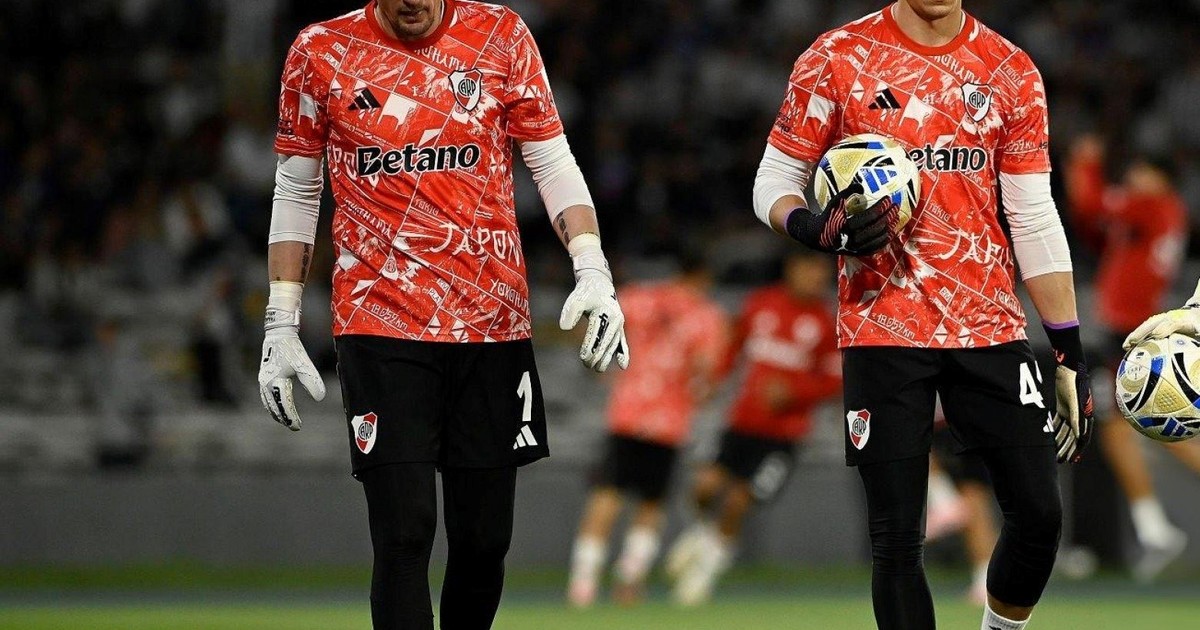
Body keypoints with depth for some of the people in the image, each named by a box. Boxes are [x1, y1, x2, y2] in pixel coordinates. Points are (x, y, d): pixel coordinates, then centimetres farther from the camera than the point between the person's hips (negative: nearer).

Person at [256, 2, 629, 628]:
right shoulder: (321, 53, 2)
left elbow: (553, 164, 6)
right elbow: (294, 193, 10)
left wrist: (592, 271, -9)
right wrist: (281, 324, 6)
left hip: (492, 321, 2)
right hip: (380, 327, -2)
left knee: (484, 540, 5)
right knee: (404, 535, -12)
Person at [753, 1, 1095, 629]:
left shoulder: (1011, 72, 6)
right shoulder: (837, 59, -1)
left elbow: (1034, 222, 8)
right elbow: (773, 185, 2)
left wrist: (1070, 355, 4)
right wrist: (817, 230, -21)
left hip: (990, 329, 3)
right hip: (883, 335, -2)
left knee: (1039, 514, -3)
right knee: (896, 541, -3)